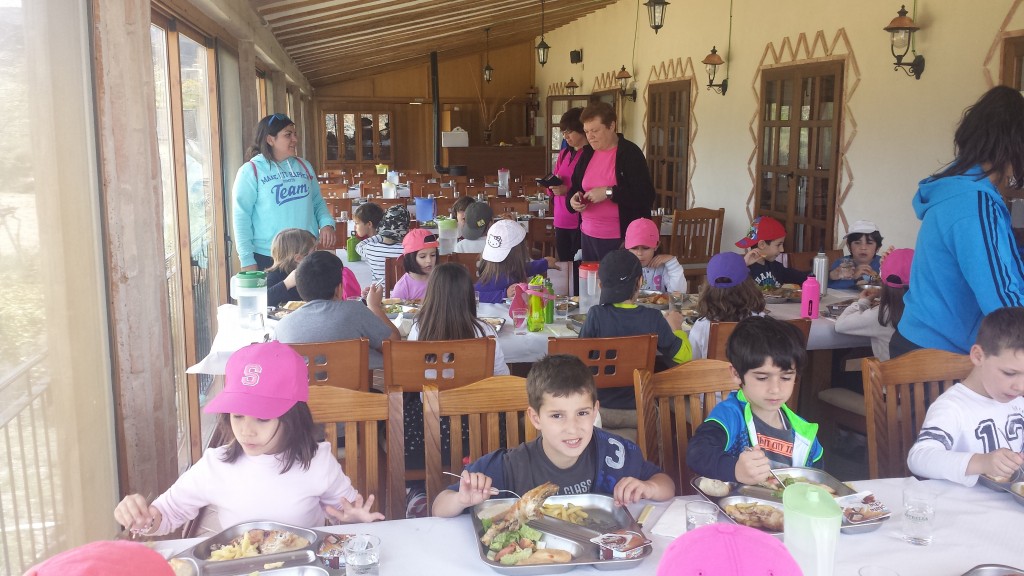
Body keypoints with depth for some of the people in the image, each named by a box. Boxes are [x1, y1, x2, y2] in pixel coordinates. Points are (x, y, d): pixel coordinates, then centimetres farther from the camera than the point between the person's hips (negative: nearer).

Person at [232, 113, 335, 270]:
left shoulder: (304, 166, 10)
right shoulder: (250, 171, -6)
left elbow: (317, 202, 17)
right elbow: (241, 217, -8)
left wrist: (327, 224, -4)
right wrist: (247, 260, -11)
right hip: (267, 258, -5)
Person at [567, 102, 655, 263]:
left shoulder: (630, 153, -9)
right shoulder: (587, 153, 11)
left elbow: (646, 196, -17)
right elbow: (575, 187, 19)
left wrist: (609, 192, -22)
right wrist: (573, 199, -4)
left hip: (620, 239, -6)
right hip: (588, 235, 6)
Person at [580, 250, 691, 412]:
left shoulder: (596, 315, -15)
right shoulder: (653, 318, -12)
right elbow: (683, 356, 0)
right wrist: (676, 328, 19)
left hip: (600, 409, -1)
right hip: (639, 412, 1)